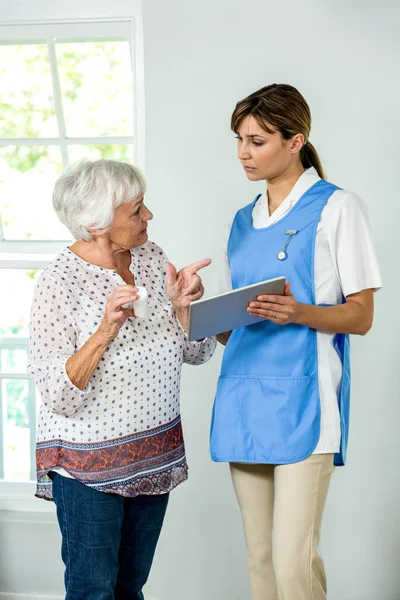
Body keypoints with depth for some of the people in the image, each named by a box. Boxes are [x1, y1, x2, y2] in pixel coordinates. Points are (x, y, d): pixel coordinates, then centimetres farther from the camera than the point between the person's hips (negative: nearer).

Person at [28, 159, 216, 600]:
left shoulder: (151, 257, 1)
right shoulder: (58, 283, -17)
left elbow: (197, 353, 4)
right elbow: (58, 395, -21)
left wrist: (182, 306, -15)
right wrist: (106, 330, -32)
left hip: (154, 454, 6)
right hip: (89, 462, -5)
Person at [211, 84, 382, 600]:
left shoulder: (336, 208, 0)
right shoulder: (244, 221, 19)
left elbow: (361, 317, -3)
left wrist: (299, 313, -20)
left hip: (301, 400, -6)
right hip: (245, 397, 6)